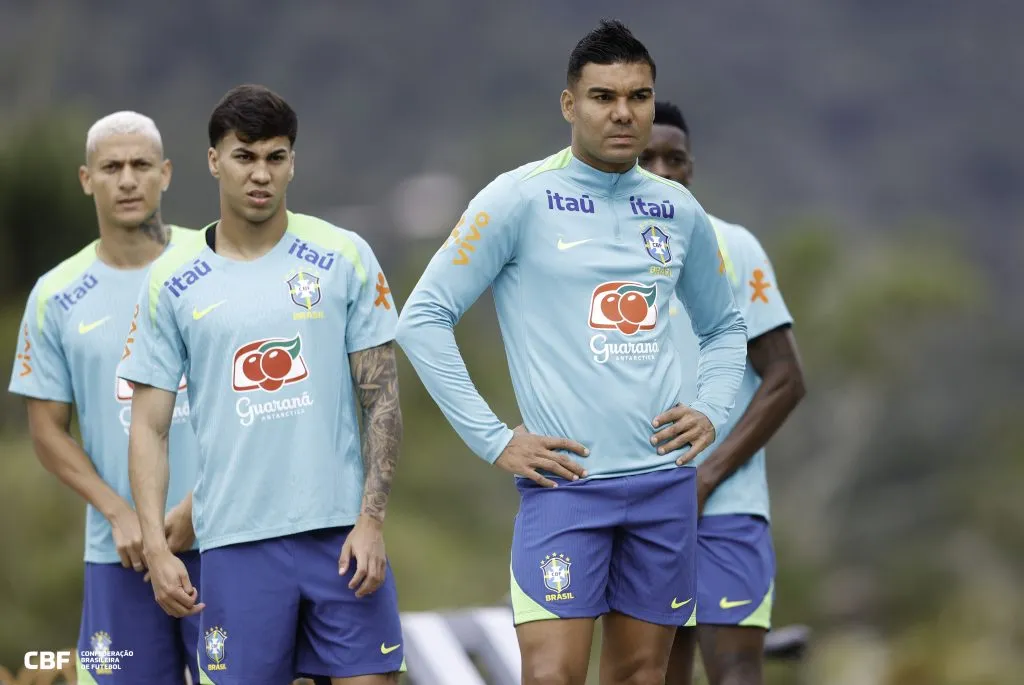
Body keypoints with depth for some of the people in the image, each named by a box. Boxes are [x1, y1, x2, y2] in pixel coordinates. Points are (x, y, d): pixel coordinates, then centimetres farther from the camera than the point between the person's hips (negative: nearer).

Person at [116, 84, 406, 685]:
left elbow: (382, 399, 3)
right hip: (236, 542, 0)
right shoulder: (173, 282, 4)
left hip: (342, 532, 0)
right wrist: (156, 547, -5)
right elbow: (149, 427, 5)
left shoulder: (344, 258, 4)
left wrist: (371, 520, -6)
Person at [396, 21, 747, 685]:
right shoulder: (521, 199, -5)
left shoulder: (678, 210, 10)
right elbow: (423, 319, -5)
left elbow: (724, 327, 25)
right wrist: (494, 440, -9)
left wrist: (712, 412, 7)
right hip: (565, 480, -5)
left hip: (665, 481, 5)